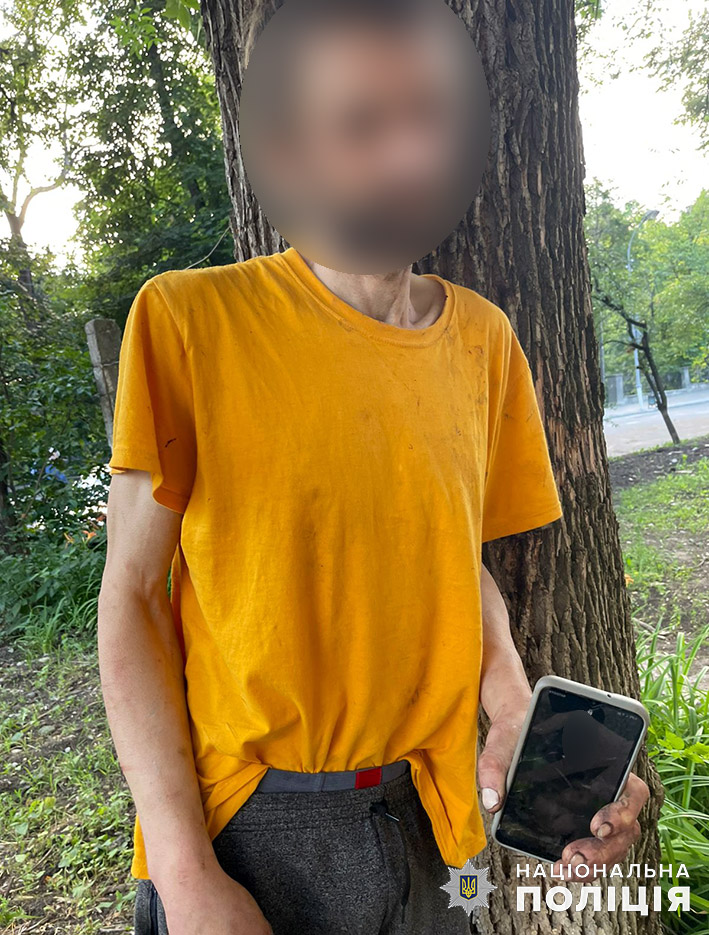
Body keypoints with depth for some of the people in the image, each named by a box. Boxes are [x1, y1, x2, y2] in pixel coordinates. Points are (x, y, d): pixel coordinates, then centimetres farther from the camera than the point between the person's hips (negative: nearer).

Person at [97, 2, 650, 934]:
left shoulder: (483, 336, -1)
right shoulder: (188, 317, -13)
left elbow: (458, 560, 7)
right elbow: (132, 596, -11)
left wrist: (522, 721, -8)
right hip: (244, 827, -3)